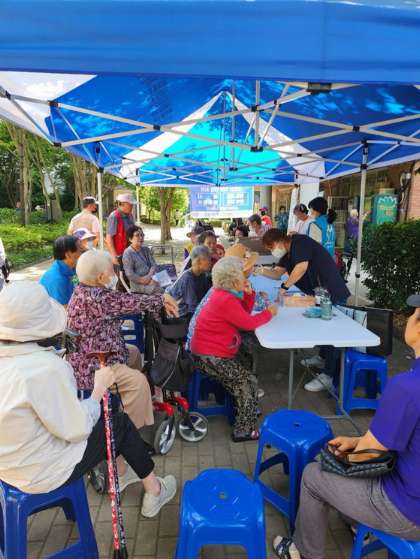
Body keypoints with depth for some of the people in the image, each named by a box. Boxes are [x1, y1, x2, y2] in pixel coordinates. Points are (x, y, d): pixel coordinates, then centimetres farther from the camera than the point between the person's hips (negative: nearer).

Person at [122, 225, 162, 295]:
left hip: (151, 279, 6)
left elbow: (154, 265, 8)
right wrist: (146, 282, -17)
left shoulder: (146, 250, 17)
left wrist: (149, 276, -13)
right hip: (138, 285, -6)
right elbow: (130, 275, -11)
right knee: (161, 289, -31)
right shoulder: (127, 253, -4)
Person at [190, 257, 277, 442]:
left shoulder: (222, 294, 7)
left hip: (208, 351, 10)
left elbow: (244, 312, 11)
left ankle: (244, 411, 31)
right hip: (209, 357, -10)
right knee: (247, 381, -1)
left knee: (247, 364, 22)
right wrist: (269, 313, -3)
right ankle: (245, 431, 10)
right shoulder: (226, 300, -24)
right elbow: (249, 323, -19)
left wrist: (249, 293, -3)